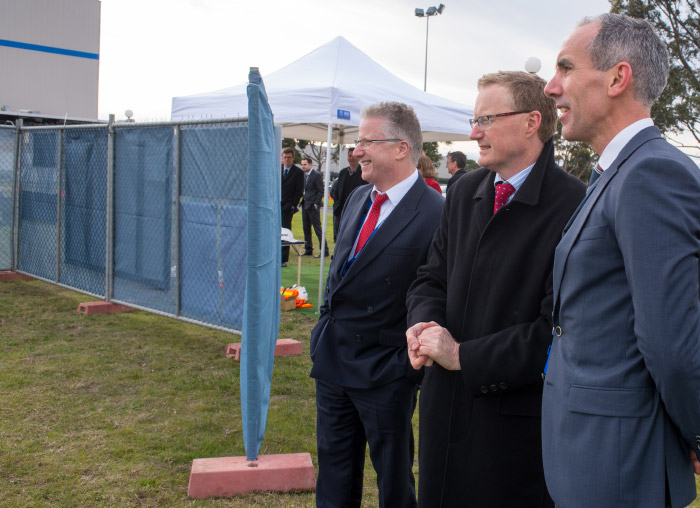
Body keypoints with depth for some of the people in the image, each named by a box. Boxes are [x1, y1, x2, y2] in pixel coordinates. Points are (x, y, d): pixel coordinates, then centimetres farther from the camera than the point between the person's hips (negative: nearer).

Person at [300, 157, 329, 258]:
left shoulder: (317, 175, -9)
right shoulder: (304, 175, 15)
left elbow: (320, 191, -11)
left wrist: (316, 204, -15)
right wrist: (303, 201, 11)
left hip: (313, 206, -8)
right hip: (305, 206, 8)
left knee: (318, 229, -8)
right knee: (306, 229, 11)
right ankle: (308, 249, 19)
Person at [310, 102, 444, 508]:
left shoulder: (435, 214, -19)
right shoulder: (358, 198, 7)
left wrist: (411, 362, -16)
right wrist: (325, 329, 15)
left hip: (385, 373, -7)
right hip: (333, 361, 7)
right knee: (334, 475, 22)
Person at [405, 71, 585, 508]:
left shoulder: (574, 205, -16)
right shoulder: (465, 192, 9)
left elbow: (560, 325, -21)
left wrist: (464, 356, -16)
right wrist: (425, 322, -7)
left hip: (517, 415, -6)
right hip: (446, 402, 7)